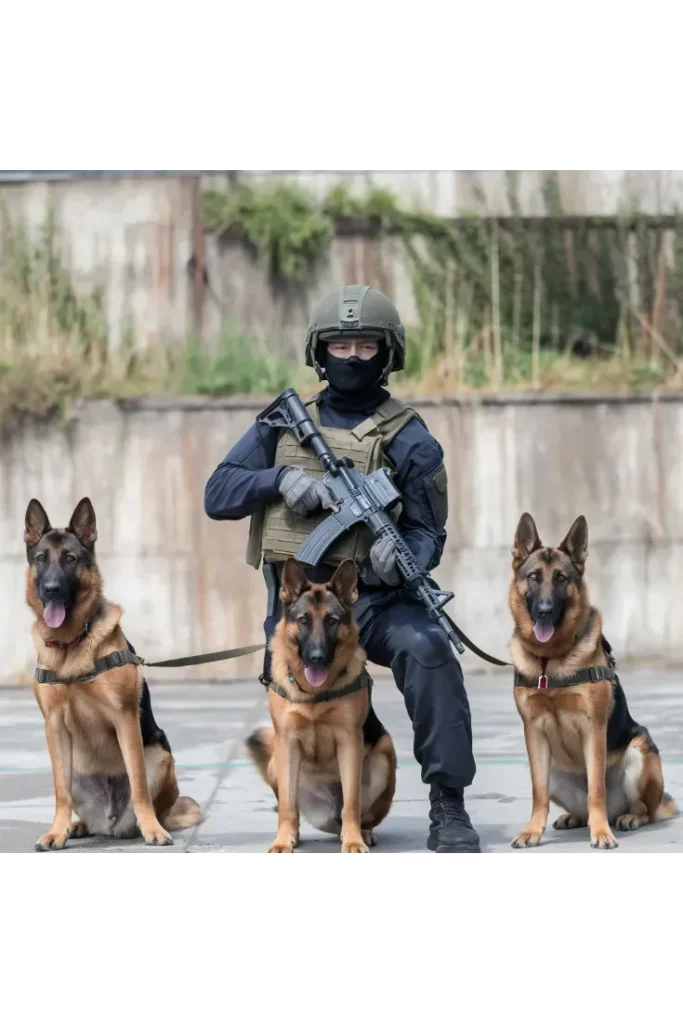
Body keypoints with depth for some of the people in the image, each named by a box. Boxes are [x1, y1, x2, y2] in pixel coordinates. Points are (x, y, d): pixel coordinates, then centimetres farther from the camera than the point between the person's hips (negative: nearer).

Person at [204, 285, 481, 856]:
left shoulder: (408, 439, 1)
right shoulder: (283, 424, 10)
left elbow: (428, 531, -1)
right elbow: (217, 495, 6)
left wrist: (400, 558, -26)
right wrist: (281, 478, -13)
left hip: (373, 598, -3)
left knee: (426, 649, -33)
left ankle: (448, 806, -28)